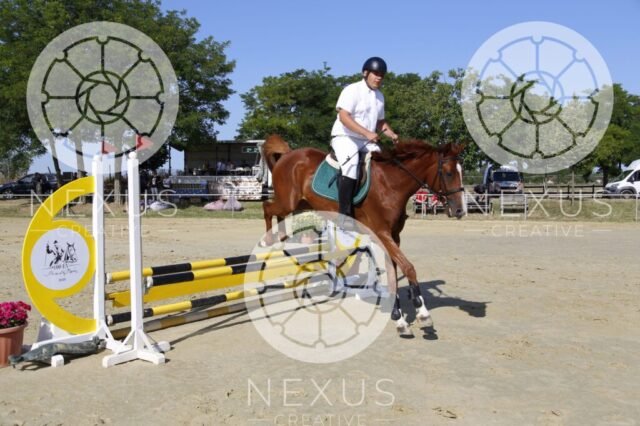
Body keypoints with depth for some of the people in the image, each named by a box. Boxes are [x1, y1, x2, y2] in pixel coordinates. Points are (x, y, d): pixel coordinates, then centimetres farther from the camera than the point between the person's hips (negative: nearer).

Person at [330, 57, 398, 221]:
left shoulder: (379, 96, 14)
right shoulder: (352, 90, -10)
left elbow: (380, 121, 23)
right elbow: (344, 117, -21)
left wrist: (391, 134, 2)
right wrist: (367, 133, -29)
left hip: (367, 141, 8)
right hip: (345, 137, -8)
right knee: (351, 165, -30)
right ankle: (345, 213, -29)